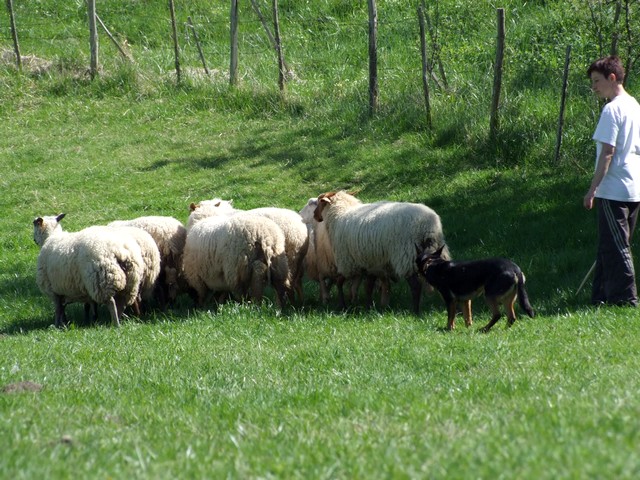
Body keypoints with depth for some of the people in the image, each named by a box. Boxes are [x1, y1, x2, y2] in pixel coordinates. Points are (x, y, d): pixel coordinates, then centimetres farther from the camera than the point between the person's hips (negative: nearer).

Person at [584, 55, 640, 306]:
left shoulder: (612, 109, -14)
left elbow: (607, 153, -18)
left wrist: (593, 189, -15)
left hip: (613, 191, -9)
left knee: (614, 246, -4)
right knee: (612, 246, 14)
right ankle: (603, 295, 18)